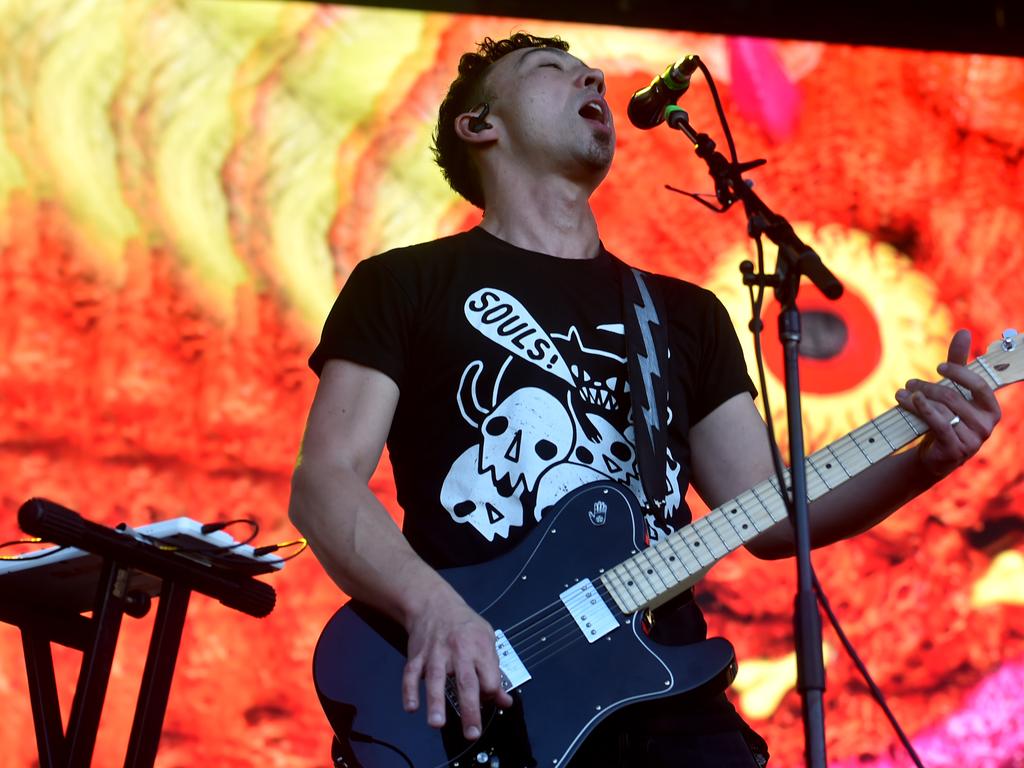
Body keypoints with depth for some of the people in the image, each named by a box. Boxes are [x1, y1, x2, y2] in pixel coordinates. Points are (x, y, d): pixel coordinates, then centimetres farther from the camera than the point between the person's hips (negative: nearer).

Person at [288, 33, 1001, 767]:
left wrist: (925, 461, 1)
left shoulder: (686, 313, 21)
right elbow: (324, 483, 0)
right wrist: (430, 603, -18)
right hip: (479, 699, -3)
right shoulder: (406, 285, 9)